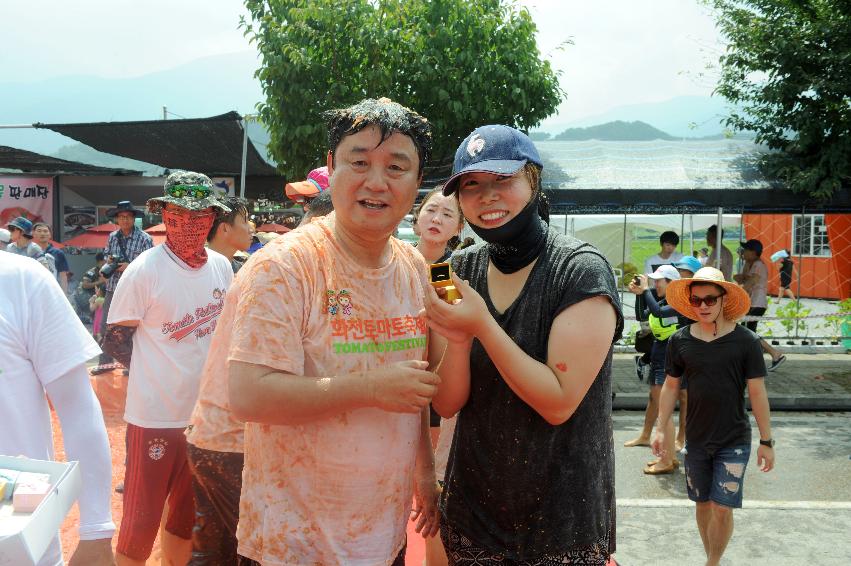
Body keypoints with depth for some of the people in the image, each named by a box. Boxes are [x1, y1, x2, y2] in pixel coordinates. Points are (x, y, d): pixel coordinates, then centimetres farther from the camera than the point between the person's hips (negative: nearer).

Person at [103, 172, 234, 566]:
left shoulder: (221, 267, 3)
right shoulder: (144, 270, -12)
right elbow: (114, 340, -7)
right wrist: (157, 373, -7)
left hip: (207, 413, 5)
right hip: (155, 416, -5)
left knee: (188, 516, 20)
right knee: (141, 519, 6)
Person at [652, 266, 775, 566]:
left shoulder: (746, 341, -10)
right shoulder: (679, 341, -3)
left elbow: (757, 393, -6)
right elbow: (671, 386, 6)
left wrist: (766, 441, -4)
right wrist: (660, 429, 3)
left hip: (734, 441, -3)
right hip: (696, 439, 3)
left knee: (723, 508, -4)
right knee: (703, 504, 14)